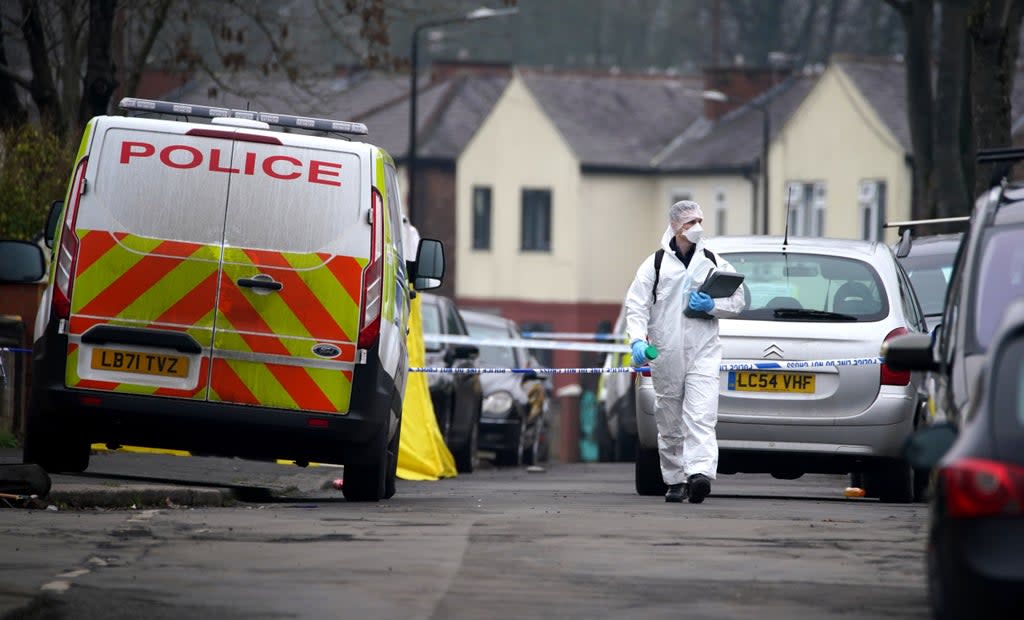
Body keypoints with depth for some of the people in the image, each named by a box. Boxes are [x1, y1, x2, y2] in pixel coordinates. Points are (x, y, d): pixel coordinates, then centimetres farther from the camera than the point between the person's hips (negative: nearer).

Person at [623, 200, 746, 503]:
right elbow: (636, 305, 1)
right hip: (666, 354, 1)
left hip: (703, 353, -1)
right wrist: (638, 340, -15)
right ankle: (675, 481, 18)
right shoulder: (655, 264, 5)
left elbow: (737, 301, 13)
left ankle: (699, 473, -29)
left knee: (701, 417, -17)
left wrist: (712, 306, -7)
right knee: (669, 423, 7)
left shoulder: (715, 263, 9)